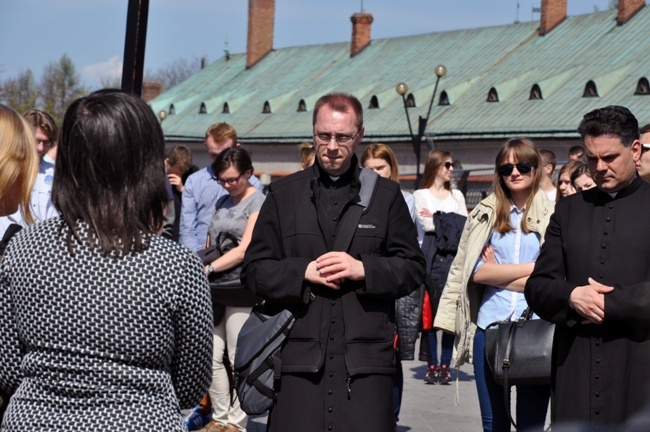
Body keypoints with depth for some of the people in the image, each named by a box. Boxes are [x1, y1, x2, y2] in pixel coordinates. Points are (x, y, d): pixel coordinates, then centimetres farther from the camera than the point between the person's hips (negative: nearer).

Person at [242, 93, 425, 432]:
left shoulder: (385, 195, 11)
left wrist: (363, 269, -8)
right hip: (298, 356, 0)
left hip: (365, 361, 0)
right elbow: (254, 270, 9)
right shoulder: (283, 194, 12)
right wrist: (303, 272, -8)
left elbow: (412, 268, 9)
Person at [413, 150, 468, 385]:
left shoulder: (457, 195, 21)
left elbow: (466, 225, 10)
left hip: (455, 254, 3)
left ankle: (445, 364, -1)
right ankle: (432, 365, 0)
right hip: (432, 254, -3)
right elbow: (426, 224, -4)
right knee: (430, 311, -4)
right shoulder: (421, 195, 10)